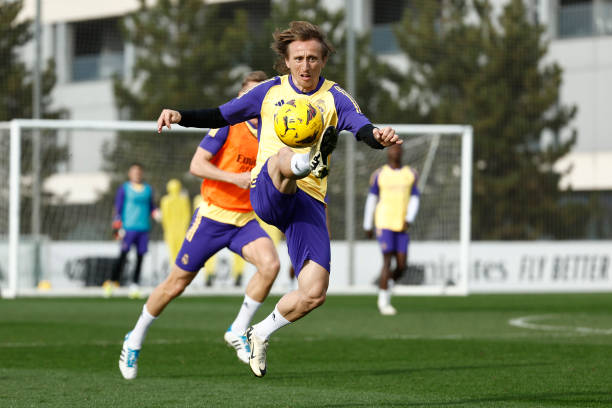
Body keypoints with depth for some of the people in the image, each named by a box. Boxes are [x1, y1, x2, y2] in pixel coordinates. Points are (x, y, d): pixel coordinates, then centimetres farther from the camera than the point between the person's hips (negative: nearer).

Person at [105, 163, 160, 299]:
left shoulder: (148, 189, 17)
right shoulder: (124, 189, 3)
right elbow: (117, 207, 1)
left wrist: (156, 213, 3)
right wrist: (117, 226, -7)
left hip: (144, 228, 4)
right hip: (128, 227, -4)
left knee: (140, 256, 0)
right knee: (123, 255, -12)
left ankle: (134, 286, 4)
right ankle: (112, 282, -4)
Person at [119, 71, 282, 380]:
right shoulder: (228, 123, -11)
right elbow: (196, 165, -15)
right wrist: (235, 178, -23)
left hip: (245, 220, 4)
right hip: (212, 215, -4)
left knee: (270, 264, -24)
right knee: (176, 284, 3)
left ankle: (238, 332, -7)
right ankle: (135, 340, 25)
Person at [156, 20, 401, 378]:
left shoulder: (334, 98, 7)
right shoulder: (271, 91, 14)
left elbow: (361, 126, -12)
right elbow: (221, 115, 21)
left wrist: (377, 136, -37)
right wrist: (181, 116, 4)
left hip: (310, 201, 1)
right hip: (267, 192, -1)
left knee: (314, 293, -10)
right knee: (283, 156, -37)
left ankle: (262, 333, 17)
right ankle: (305, 161, -76)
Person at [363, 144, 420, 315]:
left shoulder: (411, 174, 10)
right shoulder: (379, 174, 3)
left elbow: (414, 199, 7)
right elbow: (371, 199, 9)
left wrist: (409, 220, -9)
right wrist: (367, 226, 10)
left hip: (402, 225, 3)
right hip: (384, 223, -3)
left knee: (401, 266, -1)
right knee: (387, 261, -12)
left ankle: (387, 286, 28)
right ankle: (383, 301, -5)